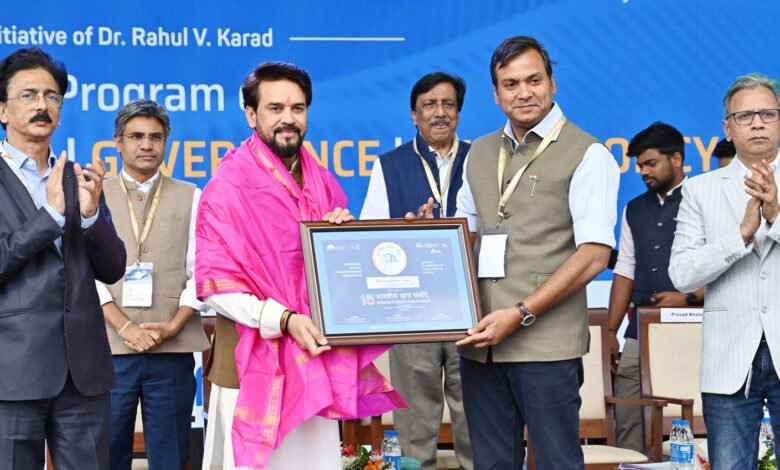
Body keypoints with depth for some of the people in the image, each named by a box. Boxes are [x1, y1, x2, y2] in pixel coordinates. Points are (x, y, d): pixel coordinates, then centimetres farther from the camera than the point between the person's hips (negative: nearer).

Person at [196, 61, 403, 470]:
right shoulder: (229, 185, -8)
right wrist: (283, 319, -23)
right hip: (256, 365, -5)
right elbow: (214, 283, -13)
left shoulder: (323, 183, 10)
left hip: (317, 363, 5)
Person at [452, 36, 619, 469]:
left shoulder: (586, 155, -4)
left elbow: (594, 255, -12)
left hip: (547, 343, -5)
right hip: (480, 339, 5)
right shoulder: (480, 153, 15)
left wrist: (520, 314, -18)